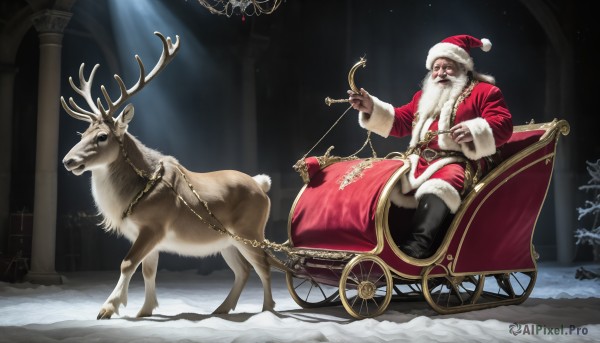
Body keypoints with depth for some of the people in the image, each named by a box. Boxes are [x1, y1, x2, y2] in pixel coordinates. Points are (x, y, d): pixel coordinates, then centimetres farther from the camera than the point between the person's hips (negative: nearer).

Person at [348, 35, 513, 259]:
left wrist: (475, 131, -24)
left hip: (458, 162, -6)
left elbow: (503, 125, -3)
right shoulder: (424, 96, 29)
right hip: (419, 160, 7)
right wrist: (372, 108, 7)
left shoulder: (484, 91, 10)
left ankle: (419, 245, -55)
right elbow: (400, 122, 25)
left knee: (437, 186, -40)